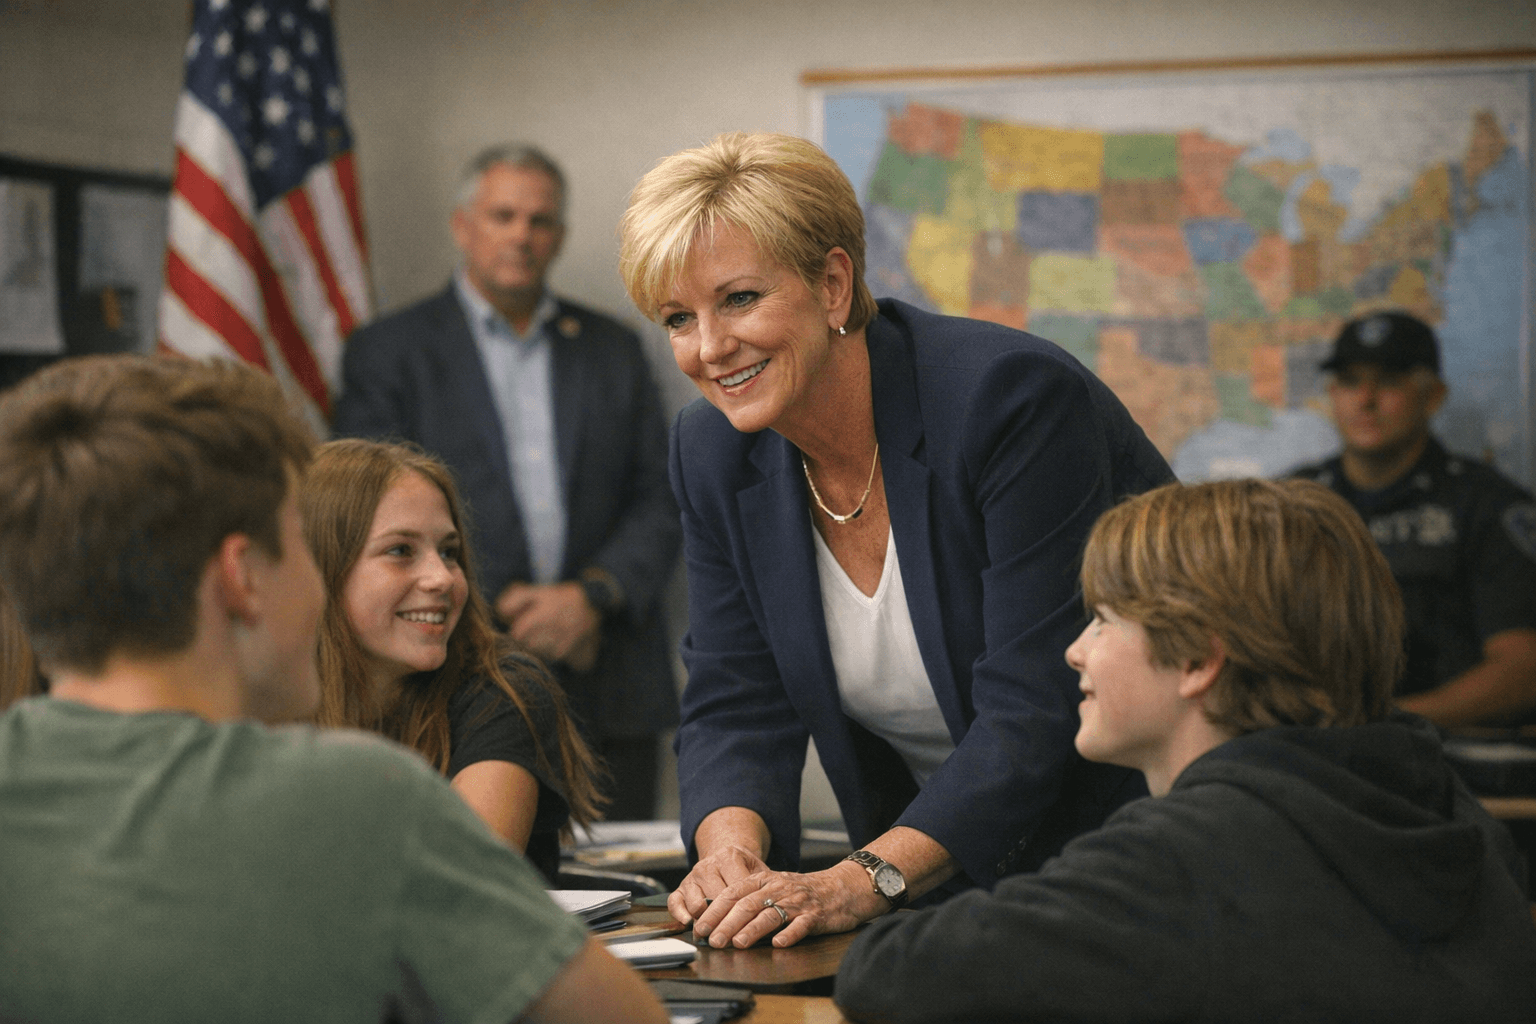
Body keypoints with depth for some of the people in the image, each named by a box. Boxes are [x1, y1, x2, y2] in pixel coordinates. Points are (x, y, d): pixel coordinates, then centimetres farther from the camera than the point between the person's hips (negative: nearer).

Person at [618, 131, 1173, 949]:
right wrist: (730, 846, -21)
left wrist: (862, 882, -33)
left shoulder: (1013, 397, -21)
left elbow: (1037, 707, -25)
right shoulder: (713, 453, -2)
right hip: (942, 876, 6)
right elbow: (735, 705, 0)